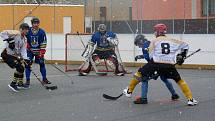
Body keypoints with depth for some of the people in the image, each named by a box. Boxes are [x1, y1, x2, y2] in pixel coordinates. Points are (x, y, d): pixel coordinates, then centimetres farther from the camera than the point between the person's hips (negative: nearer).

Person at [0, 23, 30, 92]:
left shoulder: (24, 39, 9)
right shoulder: (16, 33, -17)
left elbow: (23, 50, 3)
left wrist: (25, 59, -10)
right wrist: (9, 40, -31)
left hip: (14, 55, 10)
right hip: (7, 54, -10)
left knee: (22, 66, 16)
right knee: (19, 67, -17)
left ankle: (20, 83, 29)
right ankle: (13, 84, -9)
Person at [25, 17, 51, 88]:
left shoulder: (42, 32, -14)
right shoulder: (28, 31, -15)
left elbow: (43, 44, -11)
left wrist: (42, 53, -15)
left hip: (39, 51, 1)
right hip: (30, 50, -1)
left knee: (42, 63, -1)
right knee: (28, 64, -10)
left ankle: (44, 79, 13)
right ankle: (27, 80, -3)